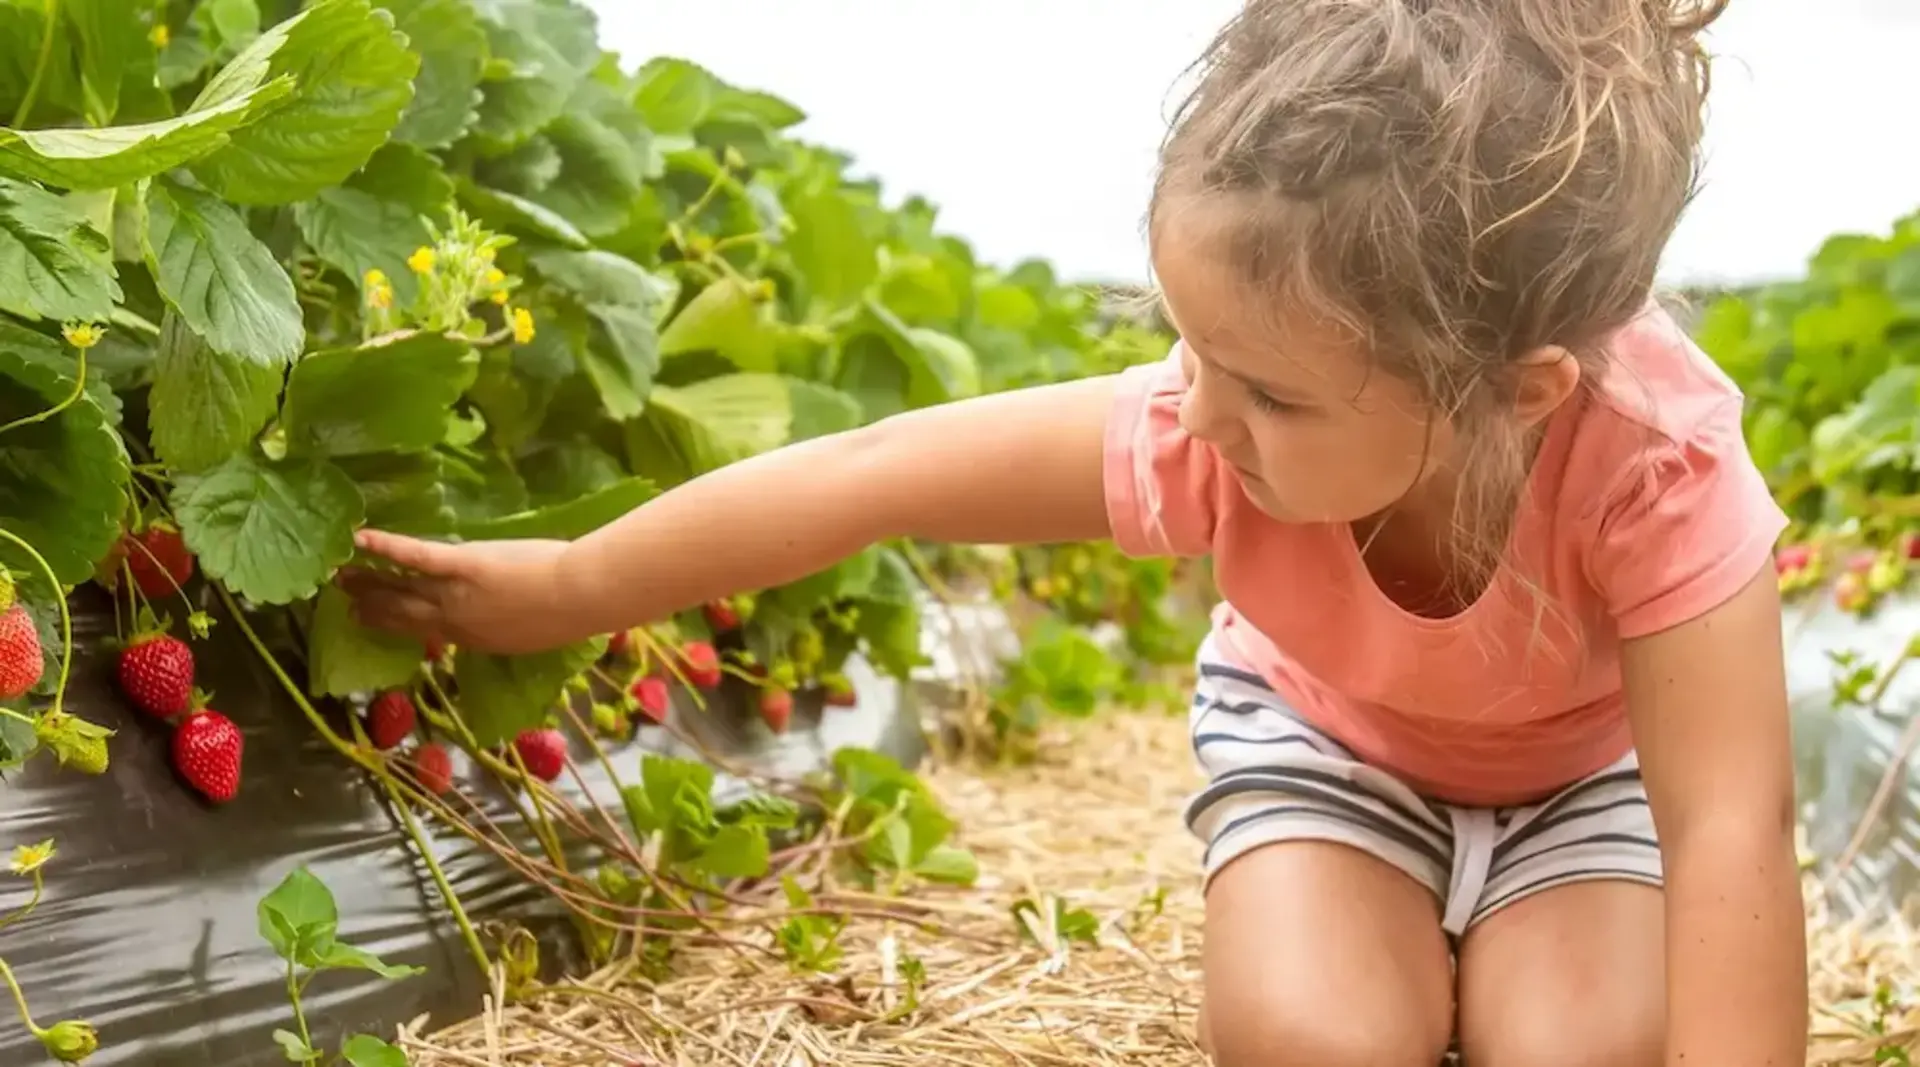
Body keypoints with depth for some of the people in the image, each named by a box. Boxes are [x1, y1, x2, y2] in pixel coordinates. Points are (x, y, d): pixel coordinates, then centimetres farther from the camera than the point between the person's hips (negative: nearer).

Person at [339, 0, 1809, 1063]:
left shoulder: (1659, 469, -41)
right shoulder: (1208, 431, -36)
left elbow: (1732, 836, -41)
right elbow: (874, 476, -26)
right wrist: (569, 587, -16)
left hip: (1594, 755, 0)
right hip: (1329, 724, 1)